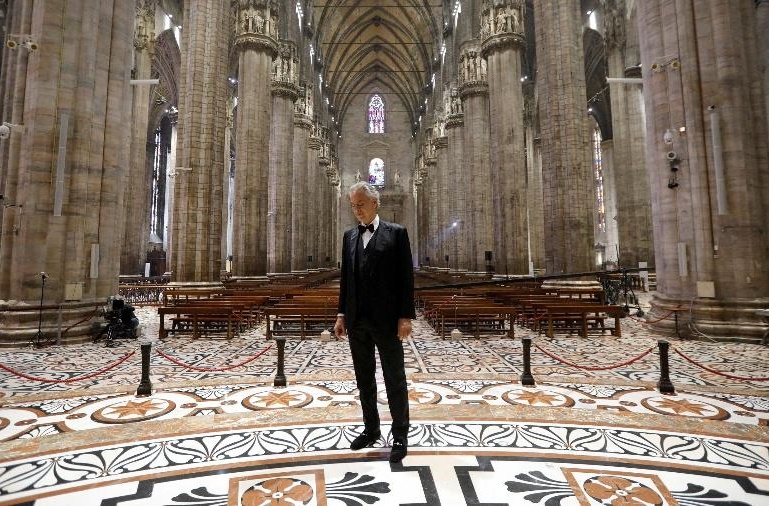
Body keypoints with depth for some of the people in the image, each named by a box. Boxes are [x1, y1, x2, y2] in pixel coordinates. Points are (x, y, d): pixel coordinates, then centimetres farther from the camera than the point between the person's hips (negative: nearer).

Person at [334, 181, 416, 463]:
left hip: (386, 320, -5)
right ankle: (371, 429, 34)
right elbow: (346, 278, 11)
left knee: (395, 379, 8)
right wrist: (342, 315, 9)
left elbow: (406, 277, -7)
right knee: (364, 379, 16)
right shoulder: (350, 236, 10)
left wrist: (406, 316, -12)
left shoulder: (396, 233, -4)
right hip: (357, 321, 5)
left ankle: (400, 436, 24)